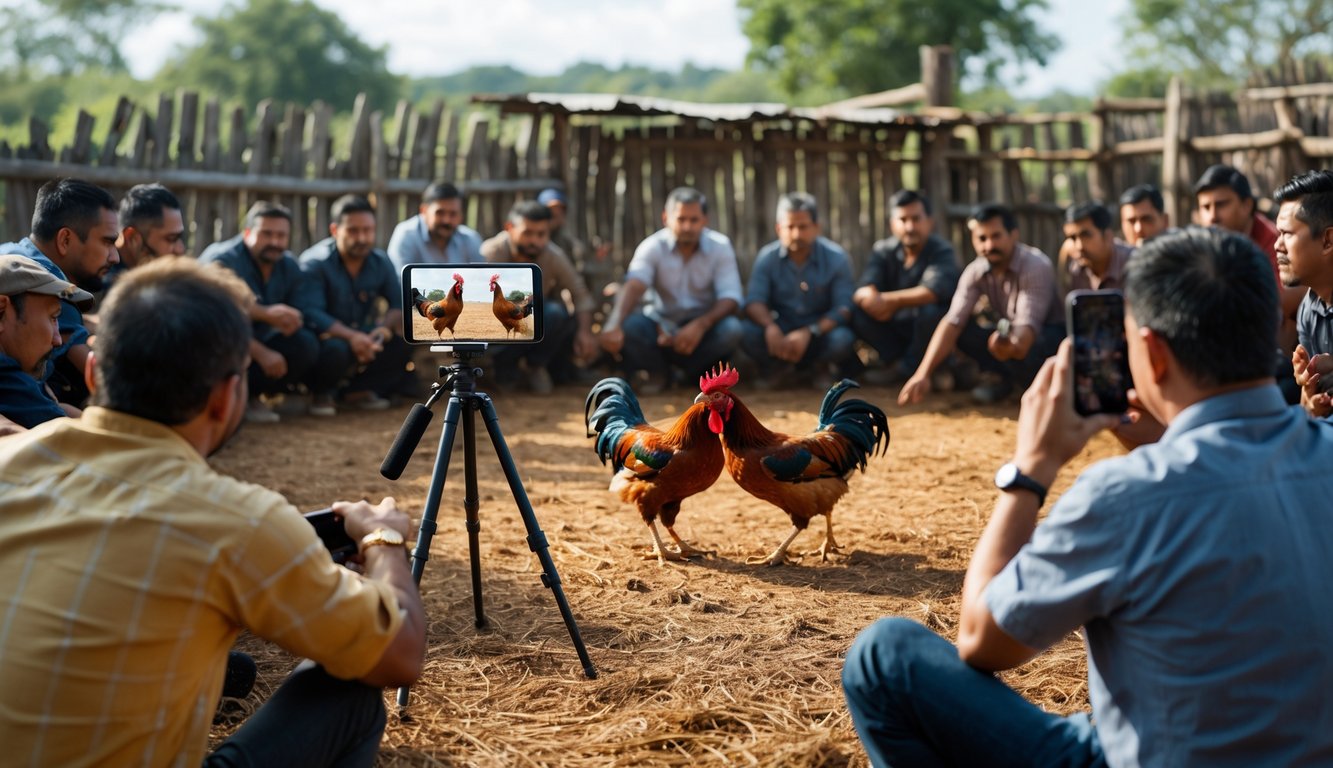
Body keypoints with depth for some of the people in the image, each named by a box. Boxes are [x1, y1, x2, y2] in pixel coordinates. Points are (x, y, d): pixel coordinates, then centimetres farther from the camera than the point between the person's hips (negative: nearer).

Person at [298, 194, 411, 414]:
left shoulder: (381, 262, 0)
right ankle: (321, 392, -5)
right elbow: (311, 313, -28)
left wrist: (385, 327, -23)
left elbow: (398, 304, 0)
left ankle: (358, 389, 0)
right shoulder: (314, 263, -16)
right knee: (336, 349, -38)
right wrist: (350, 336, -42)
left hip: (362, 336, 5)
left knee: (404, 343, -16)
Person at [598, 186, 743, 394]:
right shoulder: (653, 246, -11)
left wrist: (701, 324, -37)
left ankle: (695, 372, -3)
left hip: (703, 329, 0)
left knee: (731, 329, -32)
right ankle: (657, 372, -1)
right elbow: (634, 286, -29)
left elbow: (730, 298, -17)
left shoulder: (720, 247, -9)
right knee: (628, 325, -30)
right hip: (661, 327, 0)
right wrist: (614, 324, -49)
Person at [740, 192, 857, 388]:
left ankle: (816, 367, 1)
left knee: (843, 339, -35)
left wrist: (809, 332, -33)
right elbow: (754, 301, -11)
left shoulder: (837, 258, -10)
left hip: (820, 330, -1)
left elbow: (844, 308, -16)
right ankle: (778, 365, 4)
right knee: (746, 332, -28)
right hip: (782, 330, 1)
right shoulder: (767, 257, -6)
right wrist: (770, 327, -35)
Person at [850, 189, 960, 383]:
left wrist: (890, 300, -38)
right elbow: (864, 291, -17)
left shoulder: (942, 251, -13)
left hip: (929, 331, -3)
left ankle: (907, 368, -10)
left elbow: (932, 293, -32)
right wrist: (870, 298, -42)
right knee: (858, 311, -21)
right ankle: (897, 362, -9)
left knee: (930, 311, -35)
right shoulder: (883, 251, -2)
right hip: (895, 328, 3)